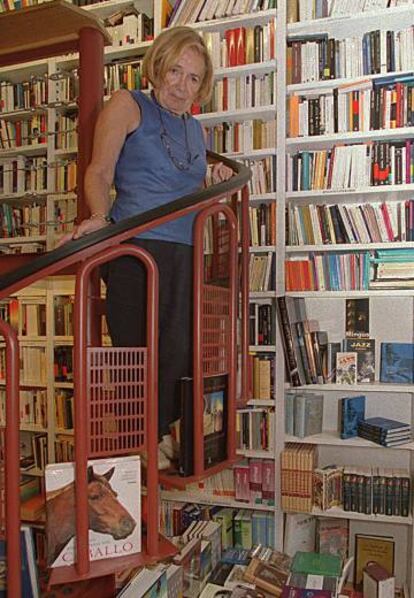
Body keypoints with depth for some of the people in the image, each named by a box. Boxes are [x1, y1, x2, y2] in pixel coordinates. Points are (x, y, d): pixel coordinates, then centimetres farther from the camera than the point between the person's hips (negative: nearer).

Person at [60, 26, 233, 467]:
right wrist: (99, 216, -21)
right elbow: (99, 172, -3)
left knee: (179, 349, 8)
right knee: (139, 346, -2)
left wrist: (214, 183, 10)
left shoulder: (194, 129, 23)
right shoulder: (128, 105, 4)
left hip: (183, 253, 7)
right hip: (136, 248, -6)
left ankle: (161, 431, 26)